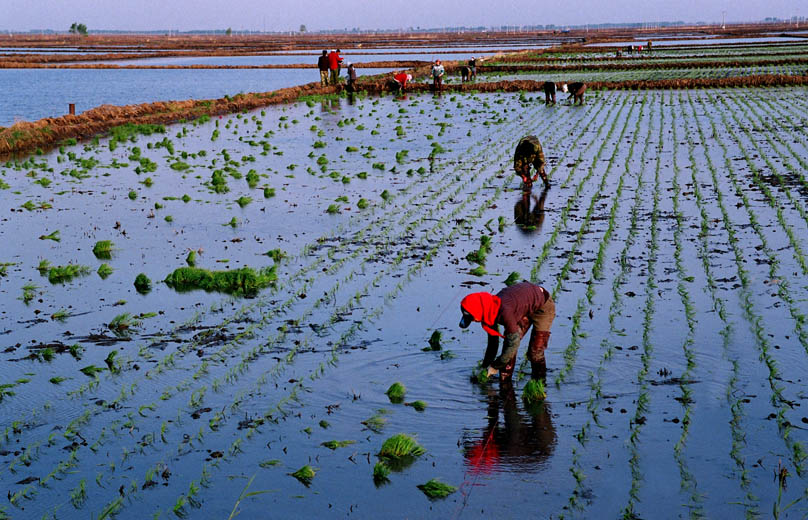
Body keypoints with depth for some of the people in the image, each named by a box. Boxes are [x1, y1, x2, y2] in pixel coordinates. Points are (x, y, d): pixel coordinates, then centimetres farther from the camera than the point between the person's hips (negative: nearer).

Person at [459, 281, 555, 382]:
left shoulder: (504, 311, -41)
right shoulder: (489, 313, -14)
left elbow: (514, 343, -33)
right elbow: (493, 342, 1)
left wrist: (495, 366, -23)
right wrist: (485, 366, 4)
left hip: (543, 306, -7)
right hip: (525, 308, 8)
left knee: (534, 352, -12)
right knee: (508, 343, -4)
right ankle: (504, 381, 6)